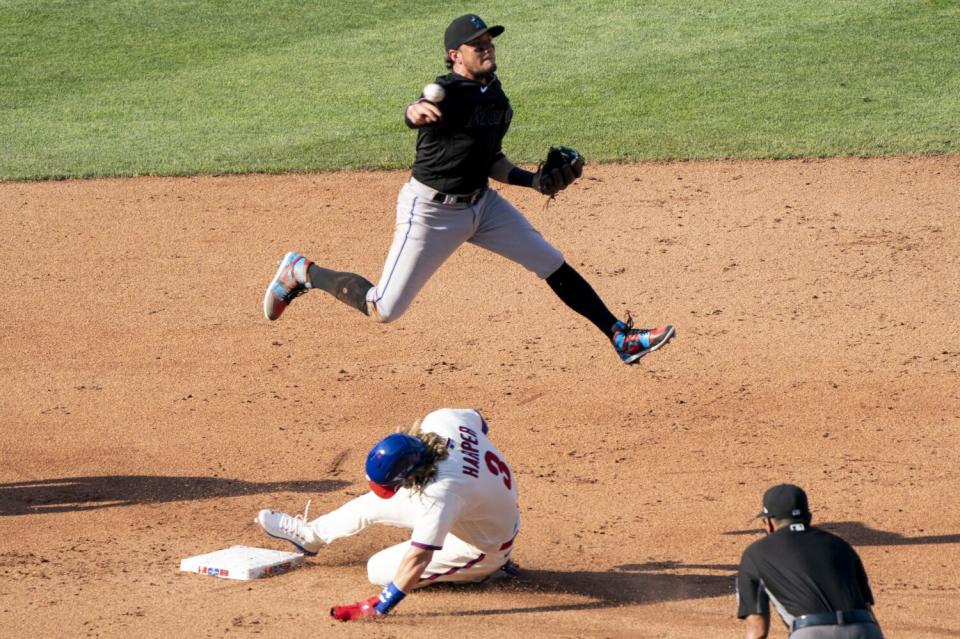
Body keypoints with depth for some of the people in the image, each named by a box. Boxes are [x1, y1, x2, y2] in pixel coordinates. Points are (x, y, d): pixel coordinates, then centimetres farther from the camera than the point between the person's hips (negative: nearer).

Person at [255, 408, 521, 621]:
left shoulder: (440, 494, -42)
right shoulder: (443, 420, -23)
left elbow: (418, 558, -39)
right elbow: (479, 422, 1)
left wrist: (379, 607, -36)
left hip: (486, 549, -8)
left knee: (379, 570, -2)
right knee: (373, 504, 10)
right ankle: (310, 535, 36)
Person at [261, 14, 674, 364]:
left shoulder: (494, 94, 5)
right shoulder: (447, 92, -21)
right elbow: (416, 114, -46)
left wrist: (533, 181, 4)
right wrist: (417, 112, -70)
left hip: (481, 203, 8)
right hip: (430, 210, -7)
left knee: (554, 267, 3)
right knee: (382, 310, -4)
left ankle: (622, 338, 11)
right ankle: (302, 272, 18)